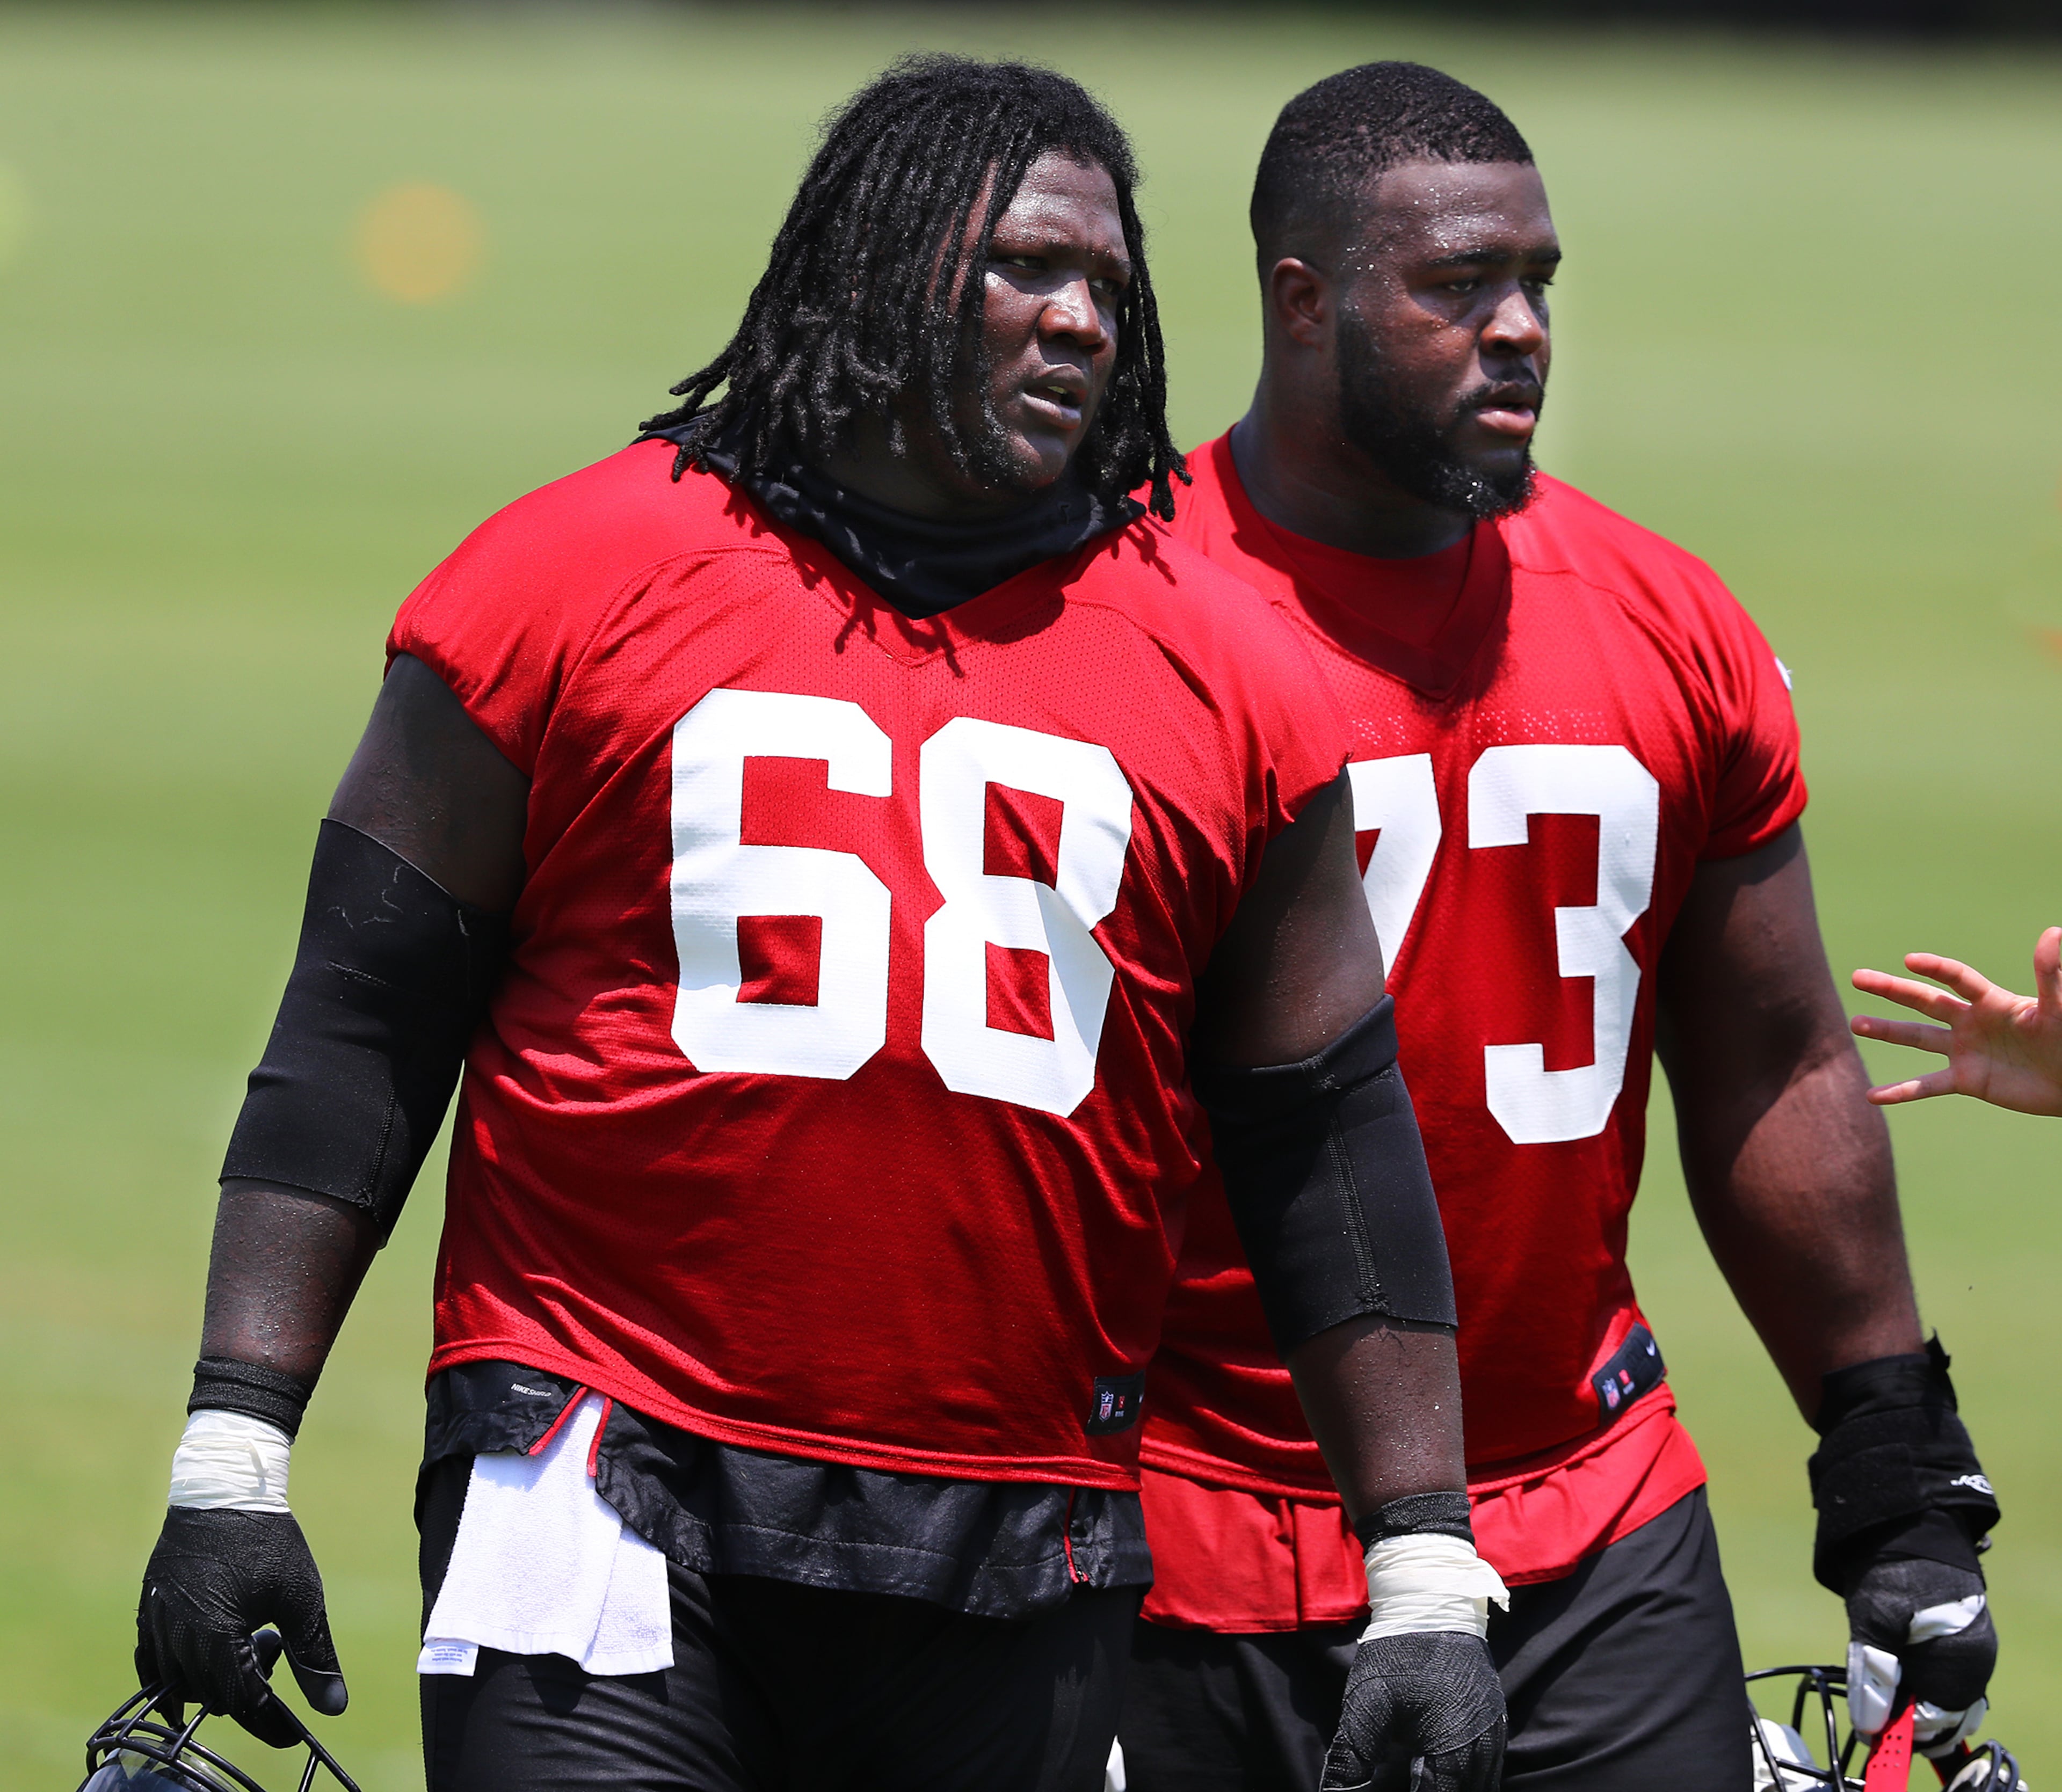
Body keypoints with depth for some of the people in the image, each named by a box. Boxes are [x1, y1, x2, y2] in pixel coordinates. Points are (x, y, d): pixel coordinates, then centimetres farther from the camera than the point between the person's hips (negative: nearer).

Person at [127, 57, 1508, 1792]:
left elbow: (1334, 1144, 12)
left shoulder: (1221, 672, 8)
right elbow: (357, 1031, 4)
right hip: (612, 1499, -2)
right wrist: (233, 1459, -2)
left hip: (1012, 1574, 2)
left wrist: (1430, 1576, 8)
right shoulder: (571, 580, 2)